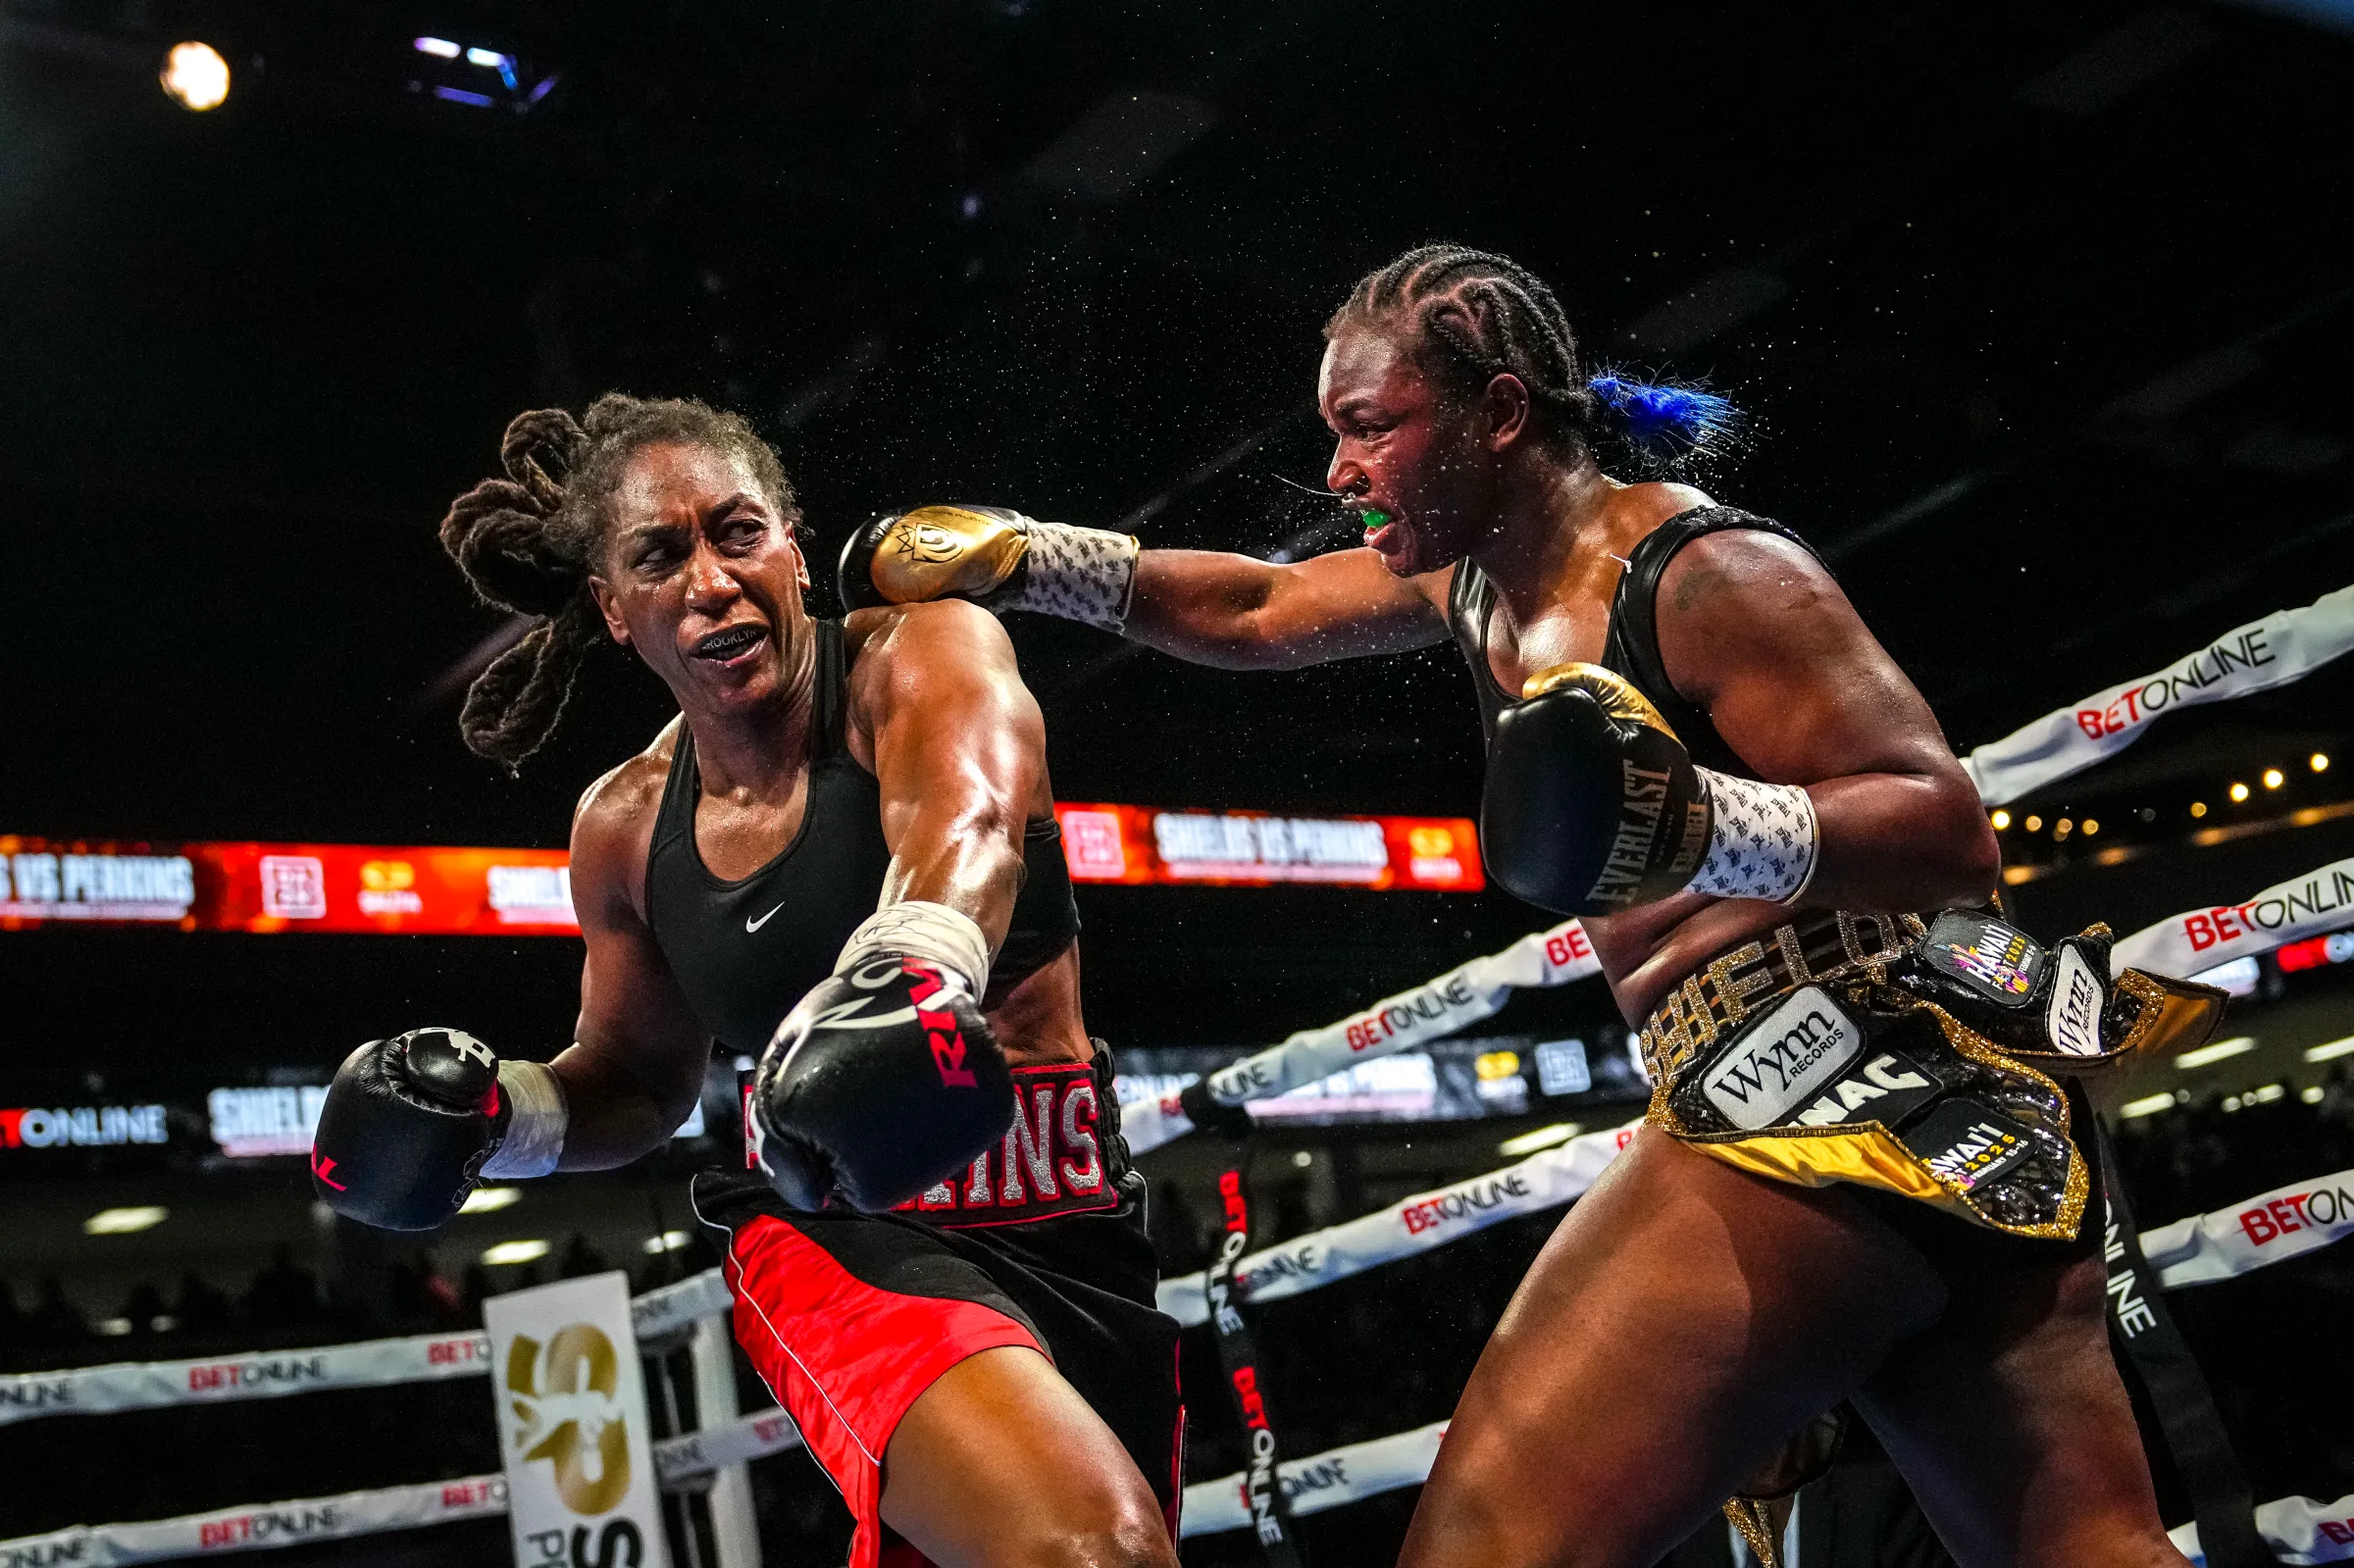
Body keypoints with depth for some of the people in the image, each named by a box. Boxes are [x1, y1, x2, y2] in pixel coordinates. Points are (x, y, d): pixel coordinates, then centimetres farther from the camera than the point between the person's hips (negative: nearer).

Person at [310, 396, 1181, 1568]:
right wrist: (493, 1109, 0)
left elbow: (965, 820, -33)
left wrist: (913, 961, -54)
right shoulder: (624, 829, 3)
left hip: (1071, 1242, 1)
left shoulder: (929, 656, -9)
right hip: (838, 1243, 0)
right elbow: (636, 1075, 20)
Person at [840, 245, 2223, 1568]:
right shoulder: (1476, 578, 14)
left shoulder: (1706, 575, -12)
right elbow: (1253, 614, 27)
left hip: (1864, 1105, -10)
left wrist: (1695, 824, -31)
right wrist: (1009, 554, 20)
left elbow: (1951, 831, -16)